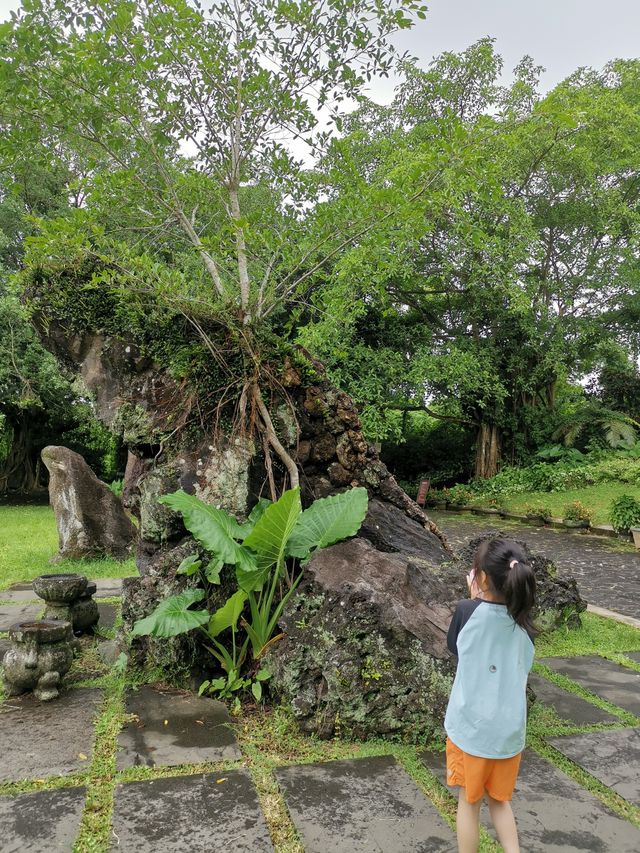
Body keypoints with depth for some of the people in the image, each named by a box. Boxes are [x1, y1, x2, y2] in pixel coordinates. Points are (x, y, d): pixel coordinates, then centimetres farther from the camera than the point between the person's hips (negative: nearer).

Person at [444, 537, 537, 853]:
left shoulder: (468, 611, -19)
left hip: (471, 728, -3)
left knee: (469, 801, 17)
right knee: (500, 800, 24)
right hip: (510, 730, 3)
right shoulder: (523, 622, -7)